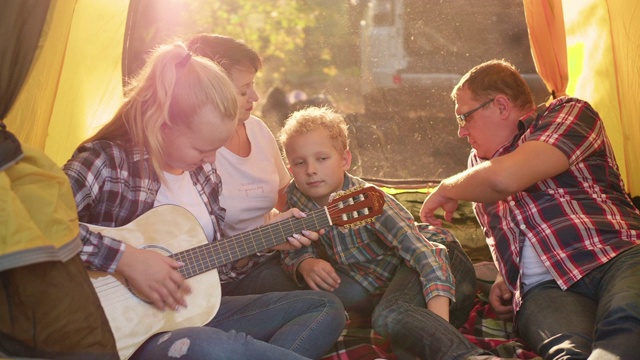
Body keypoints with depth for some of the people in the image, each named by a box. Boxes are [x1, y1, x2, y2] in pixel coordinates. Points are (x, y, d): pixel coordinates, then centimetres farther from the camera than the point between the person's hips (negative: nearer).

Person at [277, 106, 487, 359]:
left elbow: (426, 254, -35)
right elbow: (294, 250, 1)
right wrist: (306, 264, -25)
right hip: (383, 281, 8)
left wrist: (439, 325, -47)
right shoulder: (295, 196, -12)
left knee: (389, 317, -34)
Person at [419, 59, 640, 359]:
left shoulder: (570, 112, 8)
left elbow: (503, 178, -11)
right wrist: (506, 276, 19)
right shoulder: (479, 162, 28)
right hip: (544, 289, 4)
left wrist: (446, 190, 7)